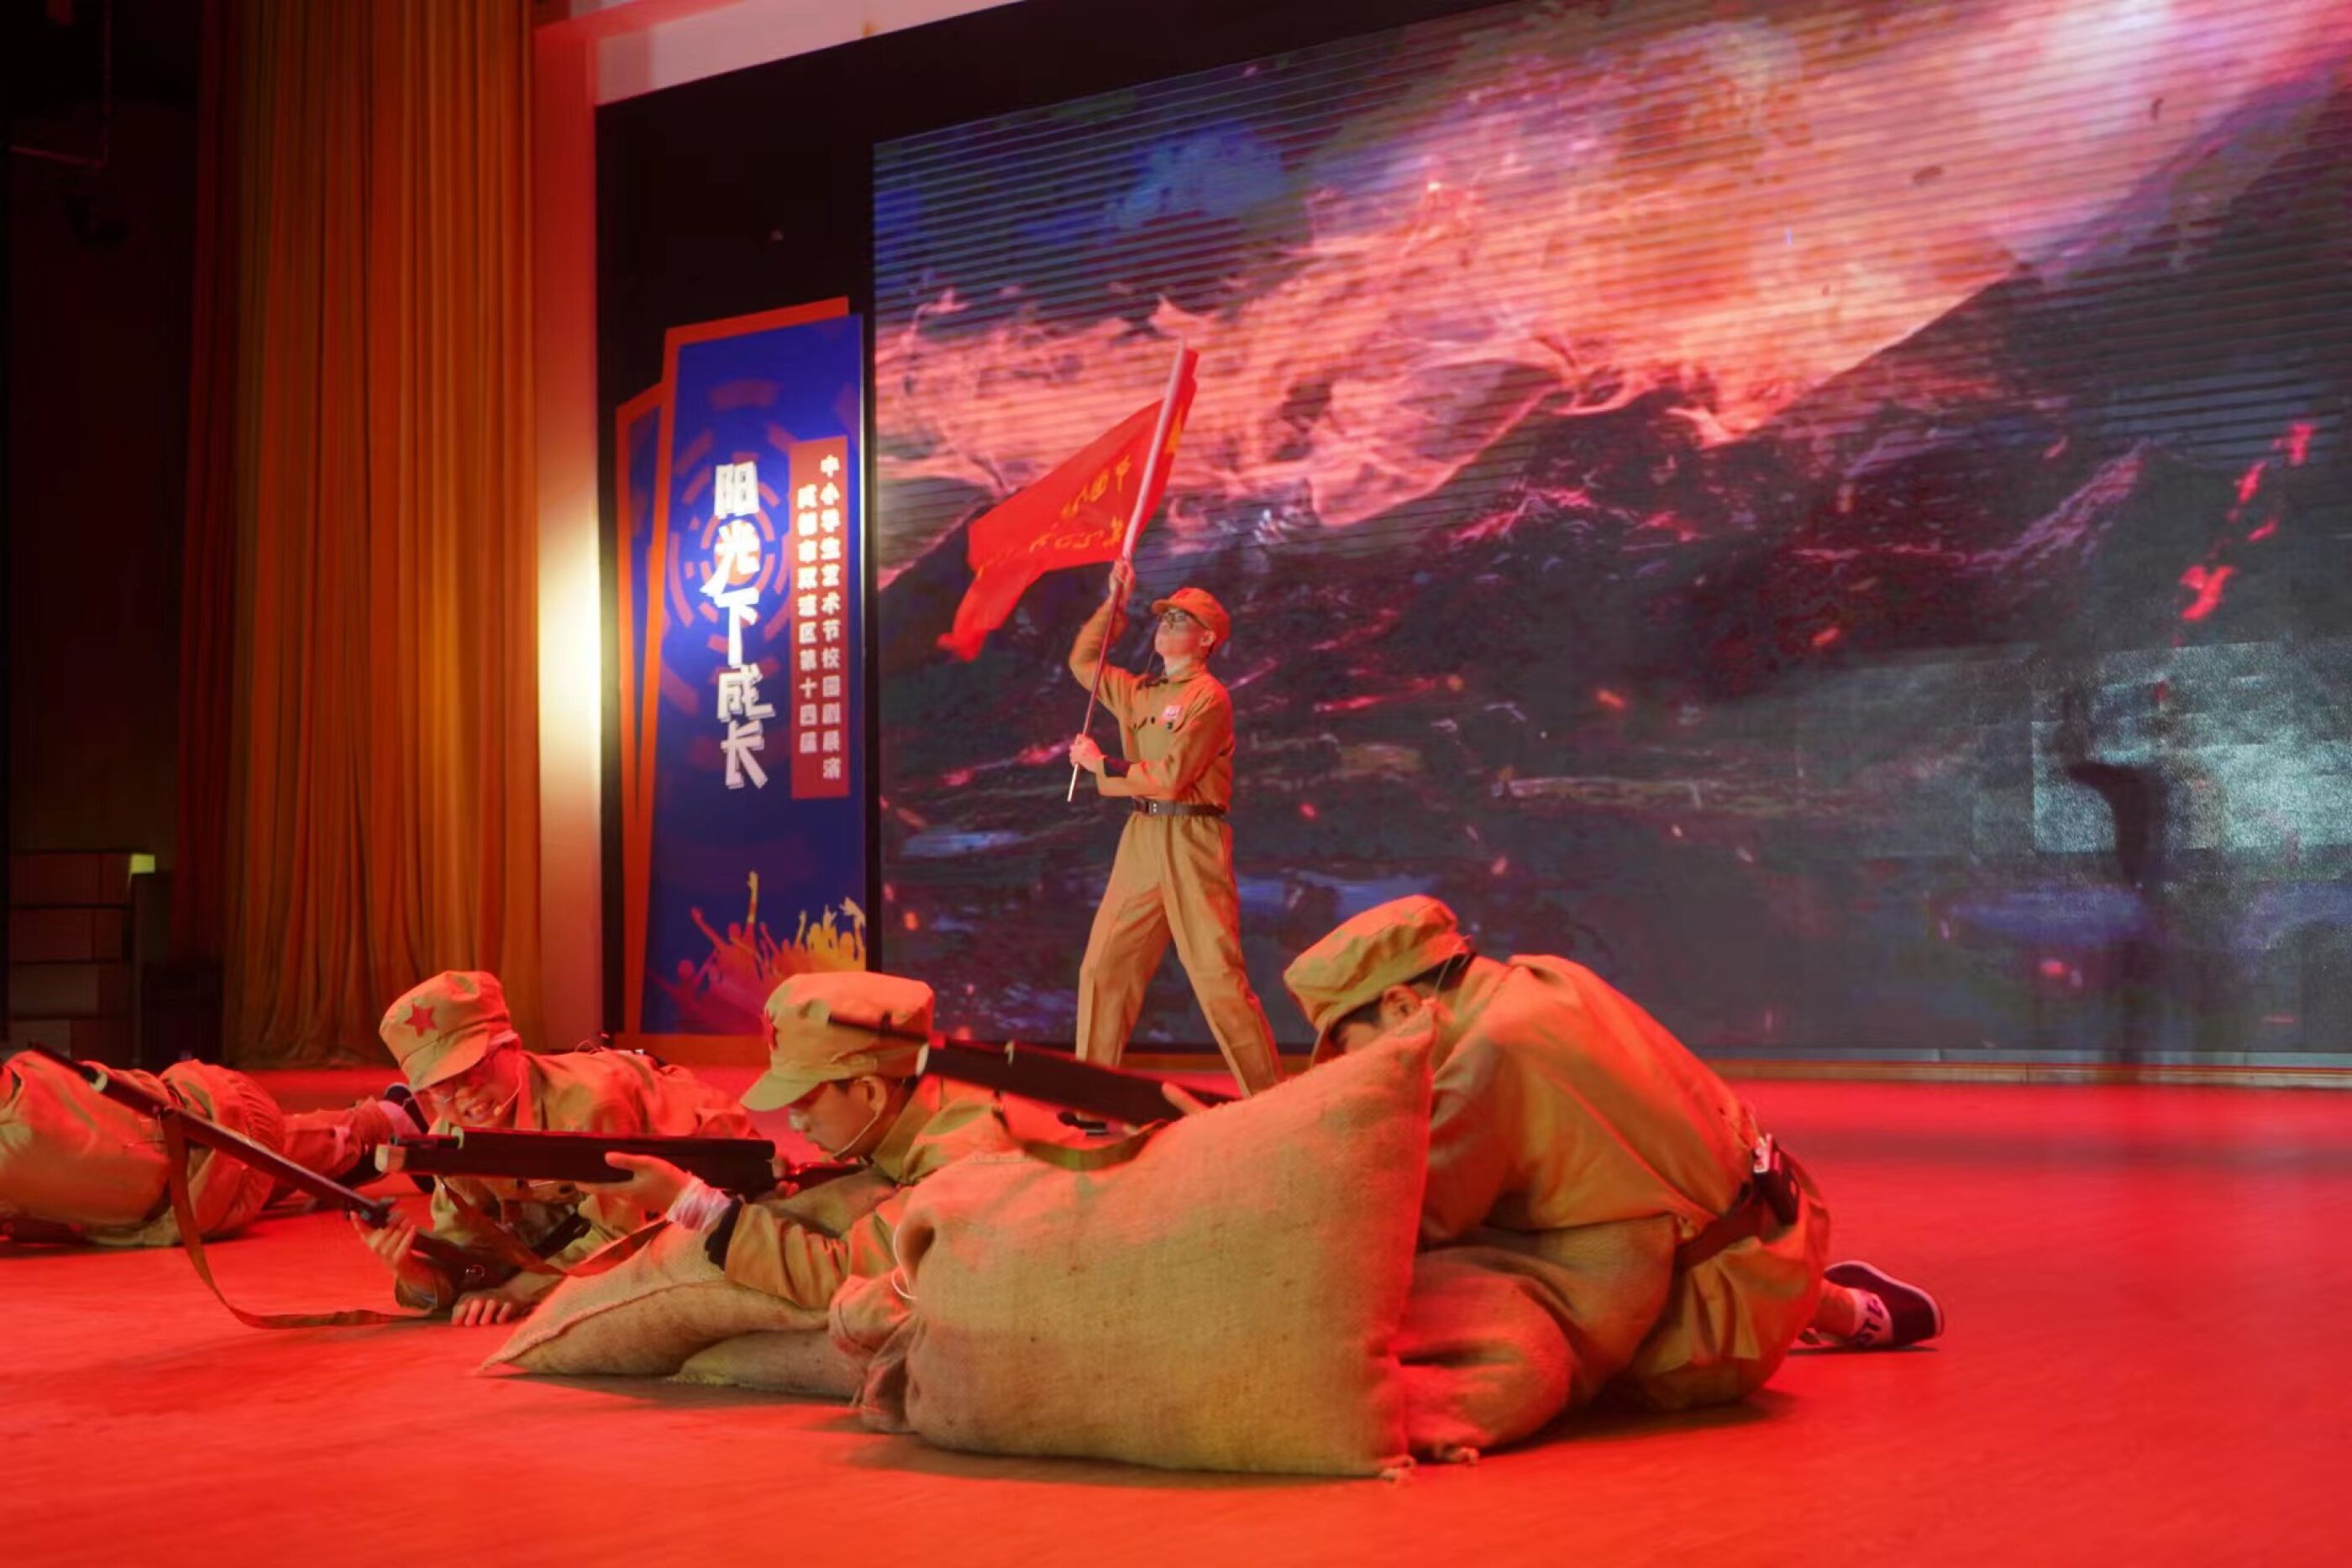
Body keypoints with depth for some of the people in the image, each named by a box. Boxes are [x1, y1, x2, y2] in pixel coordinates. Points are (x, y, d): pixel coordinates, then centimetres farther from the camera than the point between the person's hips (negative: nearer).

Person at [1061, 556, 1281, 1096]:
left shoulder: (1208, 697, -8)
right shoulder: (1141, 693, 16)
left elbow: (1170, 777, -15)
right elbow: (1084, 663, 30)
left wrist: (1099, 765, -5)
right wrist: (1114, 603, 19)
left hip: (1191, 842, -7)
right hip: (1140, 840, 8)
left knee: (1218, 976, -8)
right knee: (1103, 966, 5)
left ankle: (1269, 1101, -2)